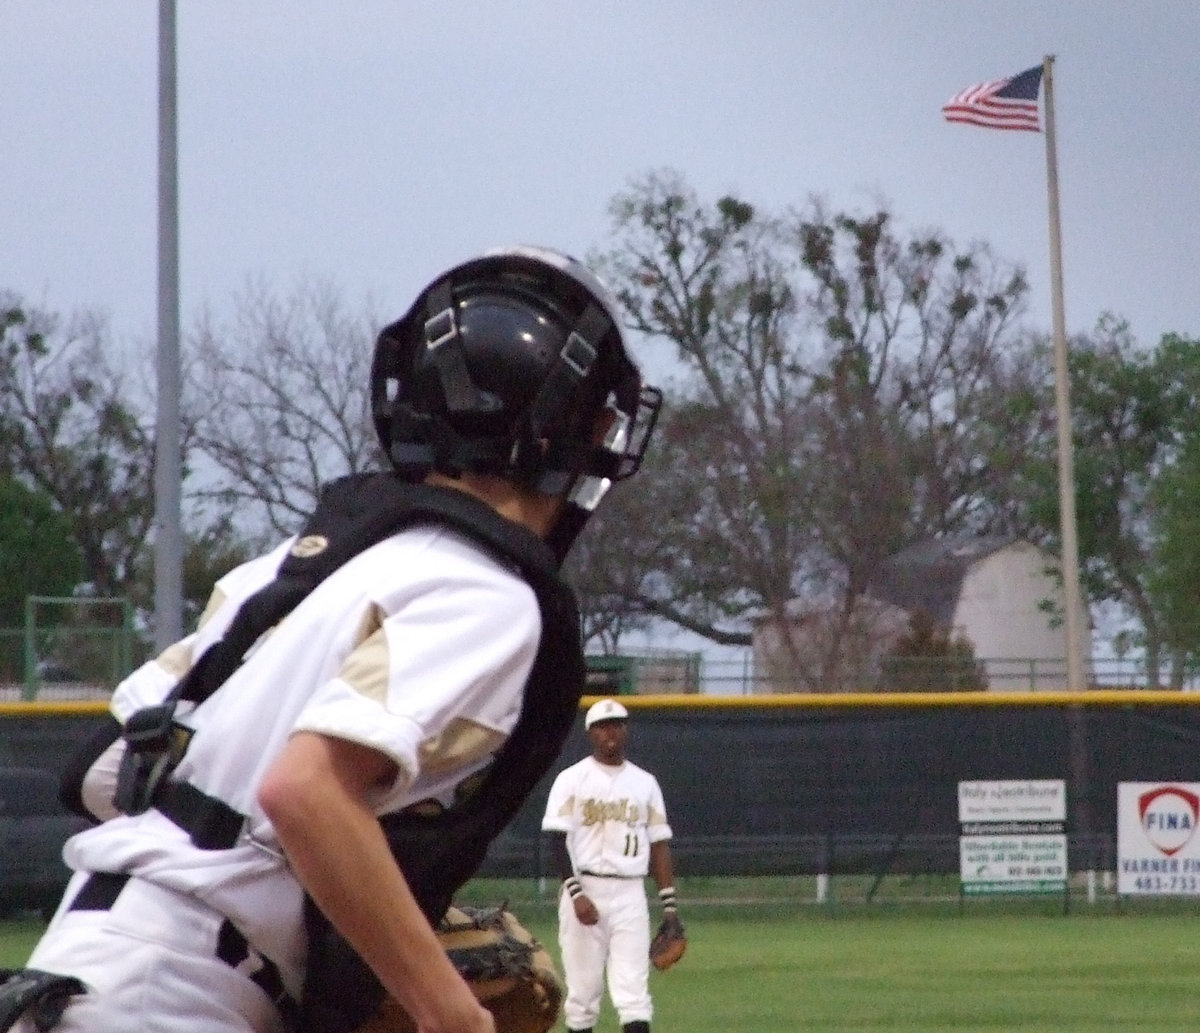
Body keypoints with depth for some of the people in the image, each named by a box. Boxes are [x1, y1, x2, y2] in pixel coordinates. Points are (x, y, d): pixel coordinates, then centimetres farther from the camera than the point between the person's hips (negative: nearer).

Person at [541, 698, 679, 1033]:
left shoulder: (645, 782, 12)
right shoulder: (572, 779, 2)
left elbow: (659, 843, 12)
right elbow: (557, 839, -5)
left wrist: (669, 903, 5)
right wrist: (576, 893, -16)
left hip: (630, 892, 2)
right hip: (585, 889, -2)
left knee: (634, 989, -6)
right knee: (583, 985, 1)